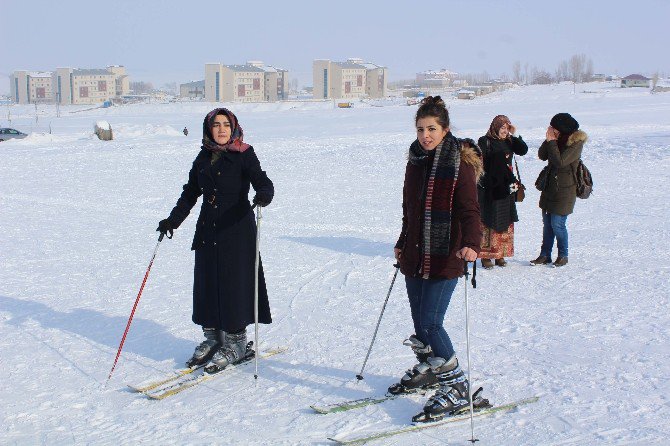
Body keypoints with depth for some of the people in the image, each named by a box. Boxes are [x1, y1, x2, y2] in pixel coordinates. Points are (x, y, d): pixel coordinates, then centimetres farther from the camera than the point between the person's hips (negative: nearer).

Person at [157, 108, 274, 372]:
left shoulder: (244, 155, -6)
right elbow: (191, 192, 18)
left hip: (237, 229, -6)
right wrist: (173, 219, 12)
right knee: (205, 283, 8)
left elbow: (263, 182, -16)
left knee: (234, 283, -4)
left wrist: (264, 195, -38)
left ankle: (236, 342, 8)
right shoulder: (204, 157, 11)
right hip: (207, 231, 6)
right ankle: (212, 337, 21)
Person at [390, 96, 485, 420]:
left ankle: (456, 388, 2)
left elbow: (469, 211, -17)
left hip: (444, 258, -6)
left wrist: (471, 243, -35)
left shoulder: (459, 164, -10)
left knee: (430, 323, -11)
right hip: (415, 256, 6)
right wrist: (402, 244, 29)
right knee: (419, 321, 13)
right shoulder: (416, 161, 9)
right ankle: (427, 370, 37)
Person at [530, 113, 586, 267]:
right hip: (550, 187, 7)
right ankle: (545, 255, 18)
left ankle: (563, 256, 11)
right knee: (547, 222, 10)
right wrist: (548, 141, -11)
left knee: (557, 224, -6)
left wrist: (552, 142, -19)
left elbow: (560, 161, -24)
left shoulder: (576, 143, -15)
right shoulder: (557, 140, 6)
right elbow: (542, 156, 1)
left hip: (564, 190, -7)